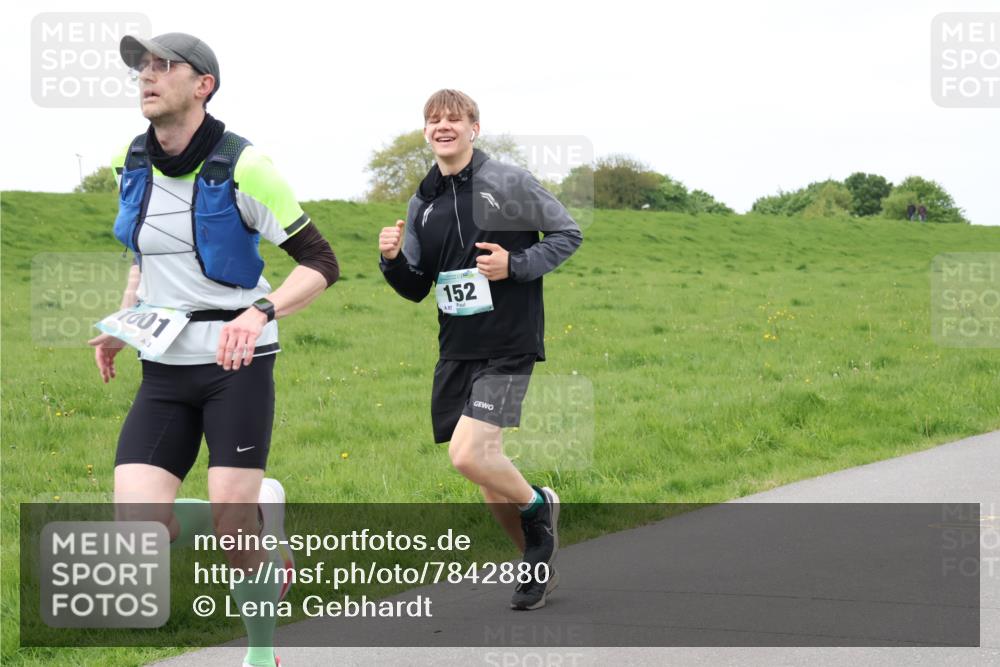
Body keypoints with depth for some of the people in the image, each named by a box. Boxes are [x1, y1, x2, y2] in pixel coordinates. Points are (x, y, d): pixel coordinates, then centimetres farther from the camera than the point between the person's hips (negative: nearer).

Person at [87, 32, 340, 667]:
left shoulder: (242, 167, -12)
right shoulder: (132, 164, 6)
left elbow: (321, 263, -10)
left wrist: (260, 312, -26)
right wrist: (124, 323, 9)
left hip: (237, 364, -5)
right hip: (164, 371, 5)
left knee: (231, 533, -9)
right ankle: (260, 510, 16)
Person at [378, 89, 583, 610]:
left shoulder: (508, 183, -6)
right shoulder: (422, 203, 10)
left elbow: (568, 234, -1)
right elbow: (416, 288, 15)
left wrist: (516, 265, -15)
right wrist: (393, 259, -6)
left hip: (507, 345, -6)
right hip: (456, 350, 6)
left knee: (468, 456, -19)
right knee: (486, 466, 10)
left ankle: (537, 505, 10)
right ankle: (537, 562, 28)